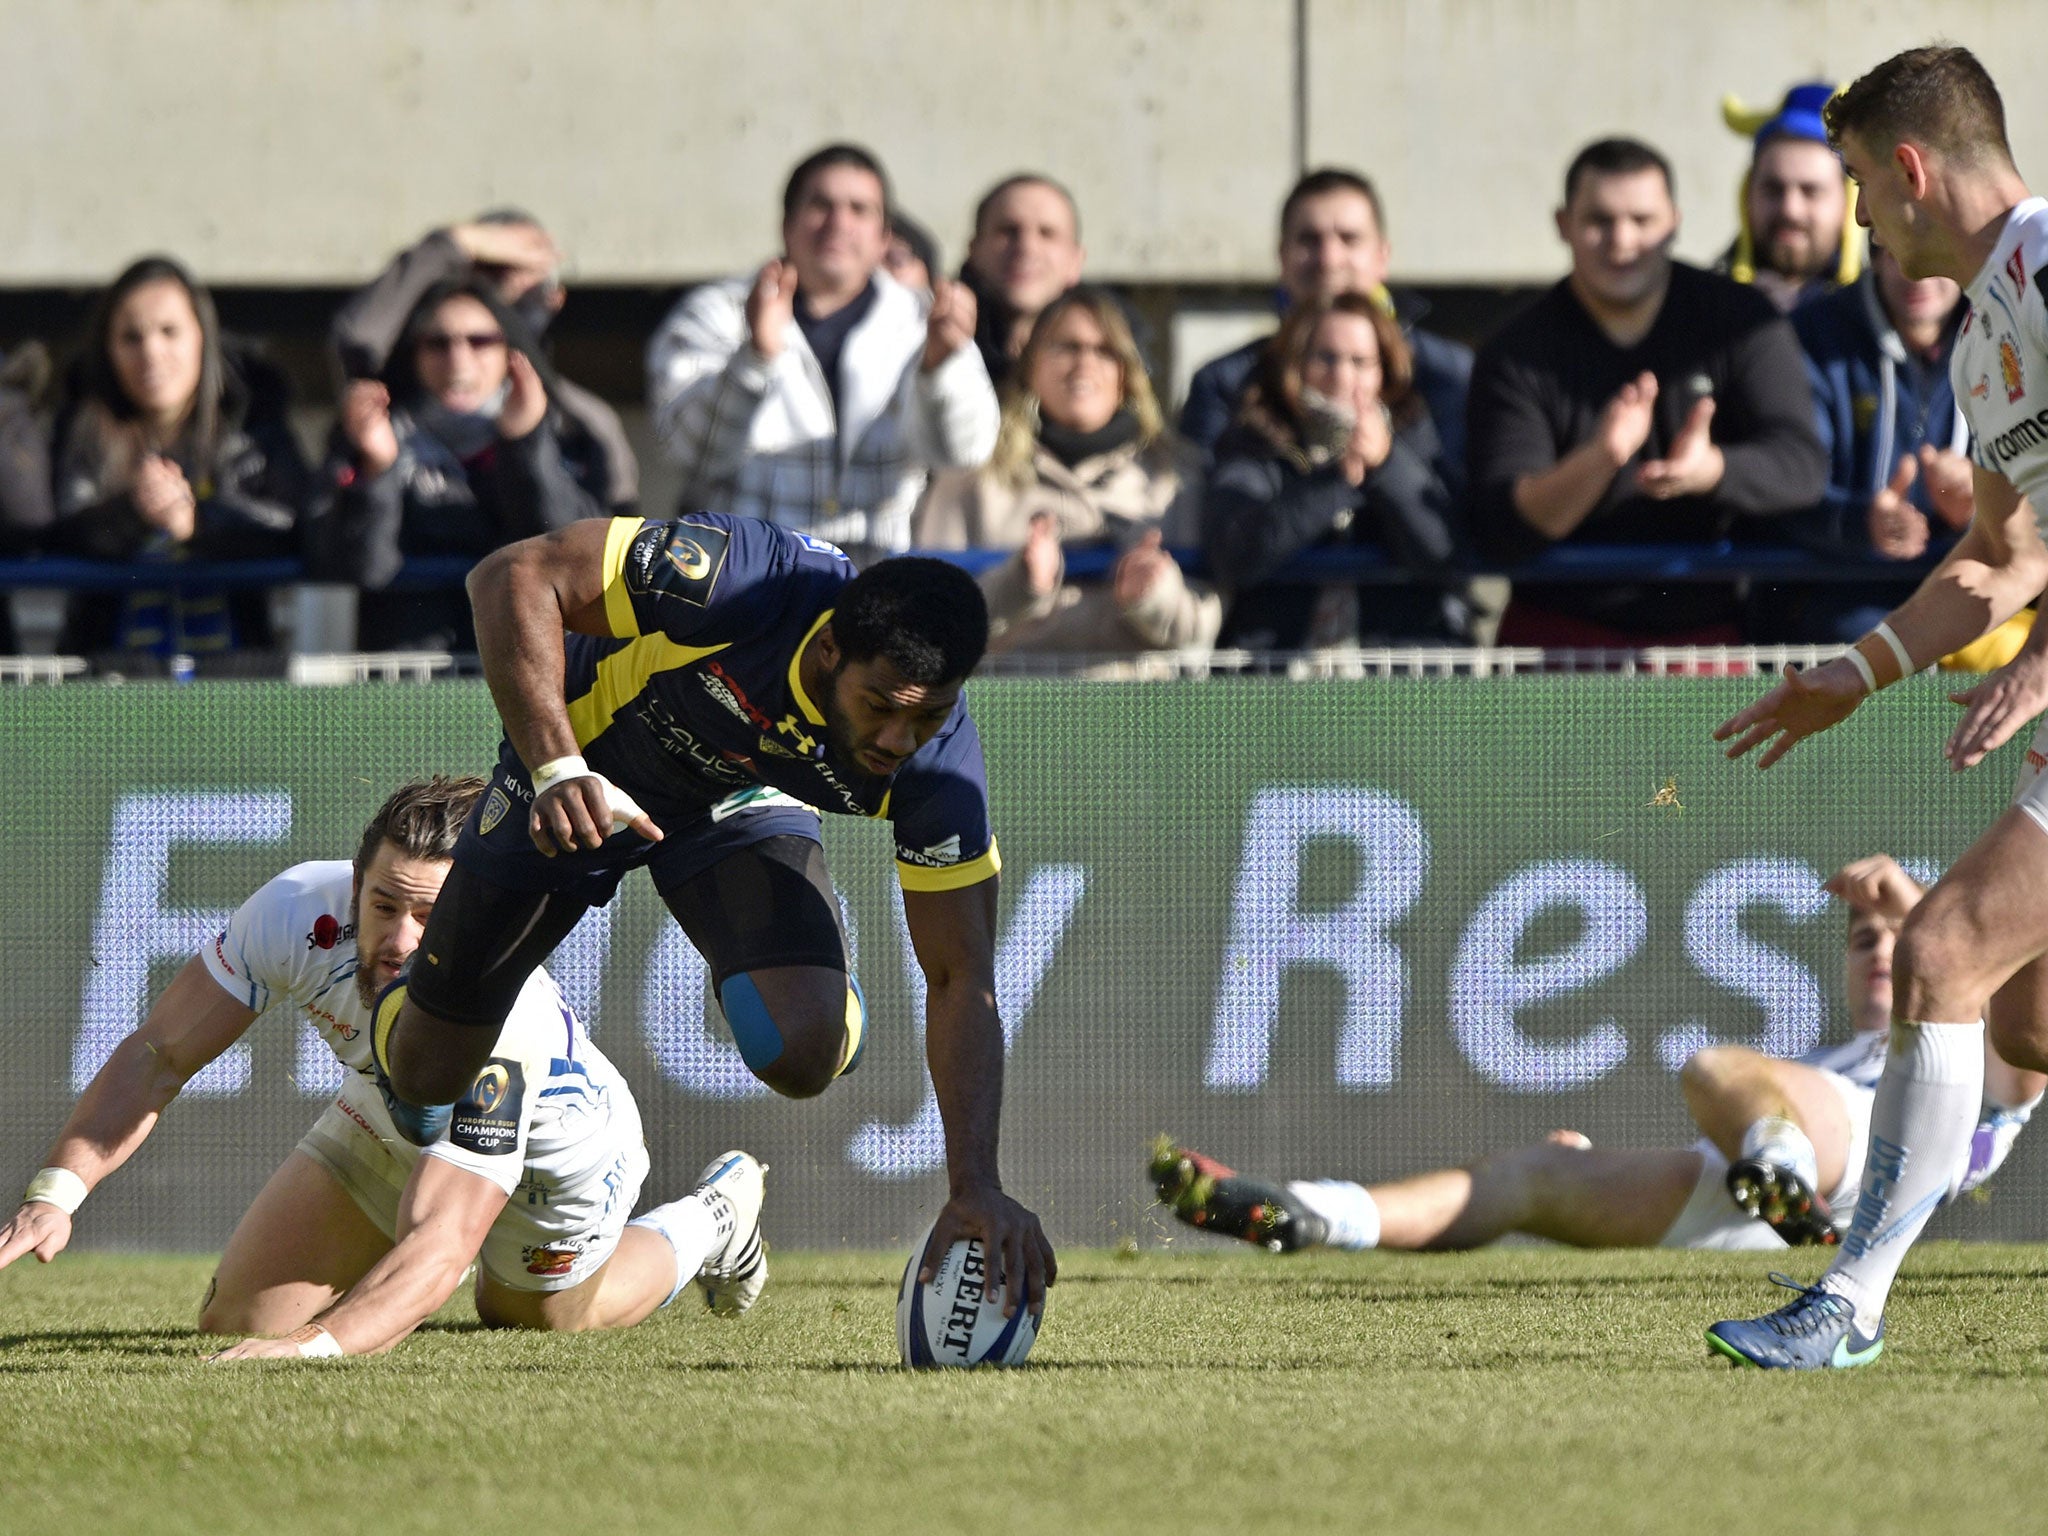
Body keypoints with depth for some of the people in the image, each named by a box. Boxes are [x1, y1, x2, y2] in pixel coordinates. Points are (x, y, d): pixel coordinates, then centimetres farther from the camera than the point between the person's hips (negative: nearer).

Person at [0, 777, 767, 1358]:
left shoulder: (502, 1030, -49)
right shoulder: (298, 910, -37)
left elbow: (440, 1247, -56)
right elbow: (159, 1053, -28)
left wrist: (316, 1346, -73)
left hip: (551, 1154, -4)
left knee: (540, 1320, 25)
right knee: (234, 1323, 0)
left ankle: (710, 1219, 54)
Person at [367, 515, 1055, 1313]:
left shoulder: (937, 762, -32)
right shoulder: (743, 579, -41)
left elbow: (962, 983, -26)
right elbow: (514, 575, -34)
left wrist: (976, 1187, -36)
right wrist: (558, 766, -45)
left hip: (743, 808, 1)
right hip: (577, 776, -1)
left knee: (803, 1052, -25)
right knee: (425, 1074, 5)